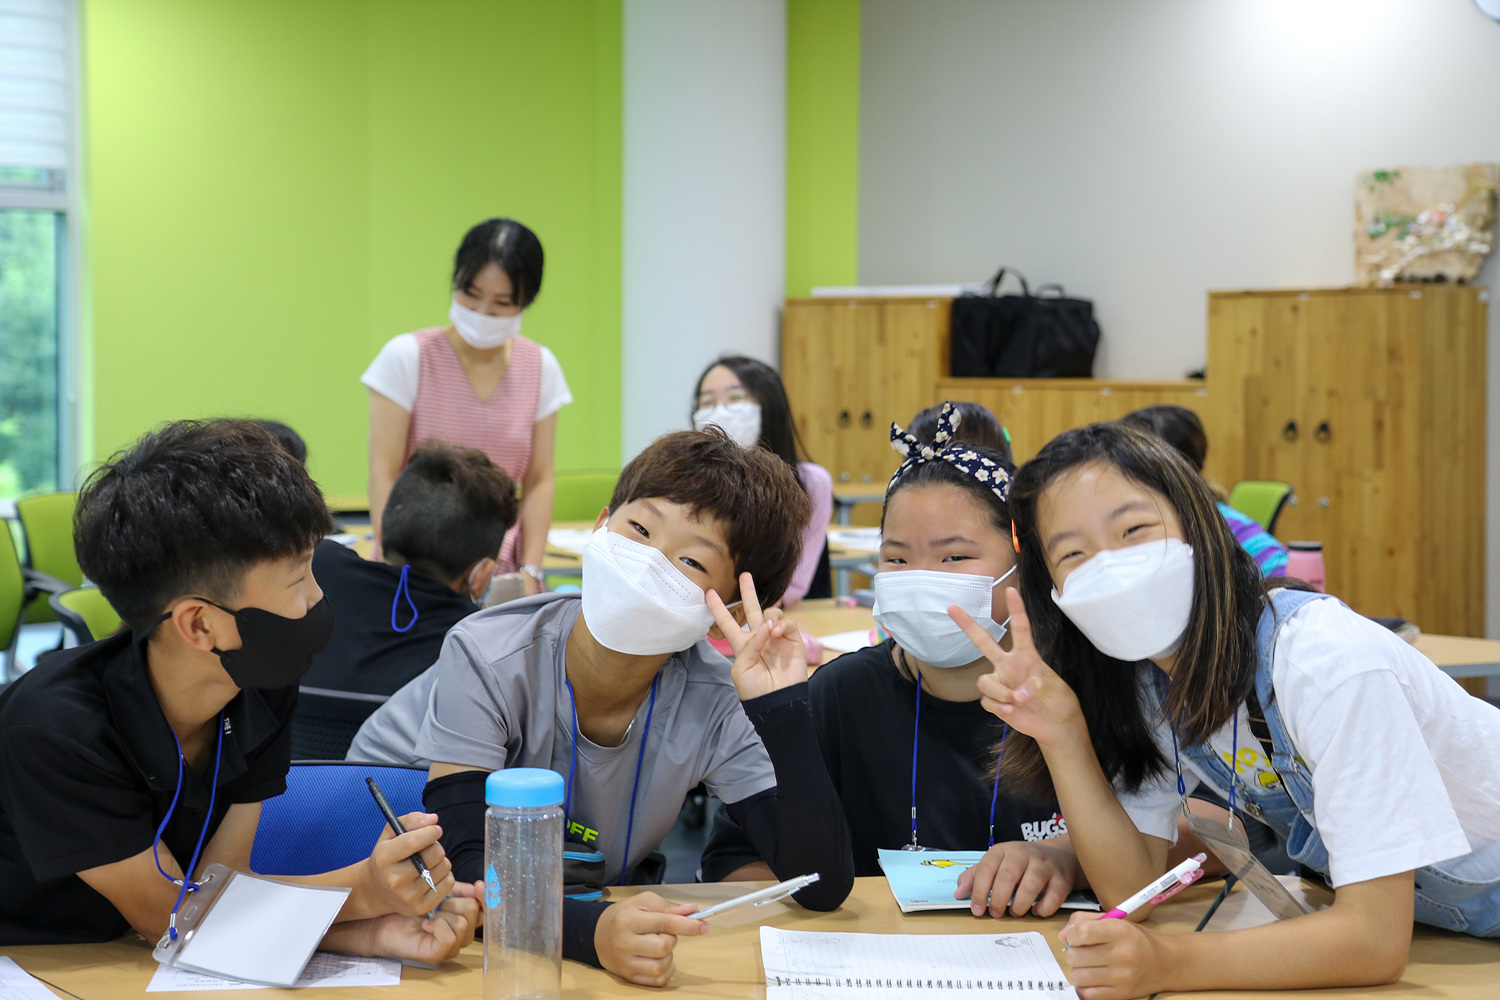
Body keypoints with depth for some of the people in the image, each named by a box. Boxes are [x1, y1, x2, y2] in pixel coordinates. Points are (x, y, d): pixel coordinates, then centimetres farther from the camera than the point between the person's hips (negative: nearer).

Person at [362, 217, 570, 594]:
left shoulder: (541, 368, 6)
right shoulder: (407, 357, -4)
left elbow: (539, 481, 7)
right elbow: (383, 475, -6)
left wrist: (530, 572, -2)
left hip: (503, 573, 3)